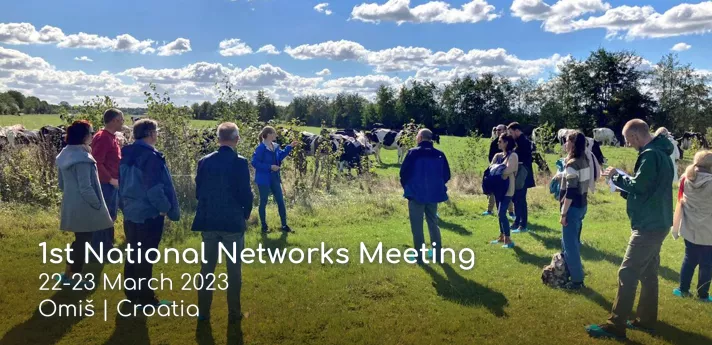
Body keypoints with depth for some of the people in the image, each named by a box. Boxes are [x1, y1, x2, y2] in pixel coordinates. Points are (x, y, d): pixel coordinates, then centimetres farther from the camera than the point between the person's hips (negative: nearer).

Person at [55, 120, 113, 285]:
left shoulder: (66, 154, 7)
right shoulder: (82, 158, -22)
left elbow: (61, 183, 15)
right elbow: (86, 187, -22)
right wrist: (98, 204, -12)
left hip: (71, 205, 9)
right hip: (84, 207, -9)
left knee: (79, 239, 20)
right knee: (82, 241, 5)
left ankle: (68, 274, 29)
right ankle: (73, 277, 15)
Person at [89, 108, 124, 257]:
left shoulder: (112, 137, 13)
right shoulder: (102, 137, -17)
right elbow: (97, 163, -22)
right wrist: (110, 179, -19)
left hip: (114, 184, 10)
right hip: (105, 184, -10)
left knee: (110, 217, 16)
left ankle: (107, 247, 27)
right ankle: (99, 250, 6)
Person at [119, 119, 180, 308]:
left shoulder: (127, 154, 7)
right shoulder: (150, 156, -20)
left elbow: (122, 183, 15)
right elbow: (154, 189, -23)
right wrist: (166, 208, -10)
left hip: (130, 212, 9)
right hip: (148, 214, -8)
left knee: (133, 255, 17)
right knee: (146, 257, 1)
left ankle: (132, 294, 28)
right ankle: (146, 298, 11)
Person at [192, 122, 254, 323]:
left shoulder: (204, 161, 0)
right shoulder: (239, 162, -12)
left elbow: (198, 193, 5)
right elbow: (245, 195, -13)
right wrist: (246, 214, 6)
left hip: (208, 221, 4)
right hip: (233, 222, -4)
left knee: (207, 267, 13)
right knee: (234, 269, 8)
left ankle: (203, 311, 21)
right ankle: (233, 313, 15)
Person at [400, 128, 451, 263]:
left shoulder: (413, 152, -10)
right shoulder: (440, 154, 1)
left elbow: (404, 172, -8)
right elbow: (446, 175, 6)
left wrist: (407, 186, 10)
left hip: (416, 194, -4)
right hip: (433, 194, 4)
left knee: (417, 226, 4)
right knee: (433, 224, 17)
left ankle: (420, 256, 6)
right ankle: (436, 253, 22)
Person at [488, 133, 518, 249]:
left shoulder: (513, 155, -10)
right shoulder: (497, 155, 11)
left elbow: (508, 170, -22)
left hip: (507, 188, -7)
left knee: (501, 213, -13)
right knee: (500, 213, 13)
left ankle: (508, 239, -5)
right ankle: (501, 236, 23)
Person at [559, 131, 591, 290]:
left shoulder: (572, 164, -20)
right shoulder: (585, 161, 7)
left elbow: (571, 192, -22)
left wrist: (563, 213, -19)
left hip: (573, 207, -9)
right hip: (582, 205, 9)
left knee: (569, 244, 1)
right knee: (574, 241, 20)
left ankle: (577, 280, 9)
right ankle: (575, 274, 31)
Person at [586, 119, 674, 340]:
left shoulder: (650, 154, -19)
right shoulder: (660, 152, 14)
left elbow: (639, 185, -22)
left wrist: (617, 176, -7)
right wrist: (624, 189, 9)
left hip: (648, 225, -11)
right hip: (656, 223, 11)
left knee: (627, 274, -8)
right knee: (648, 273, 17)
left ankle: (615, 326, -4)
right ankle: (646, 320, 27)